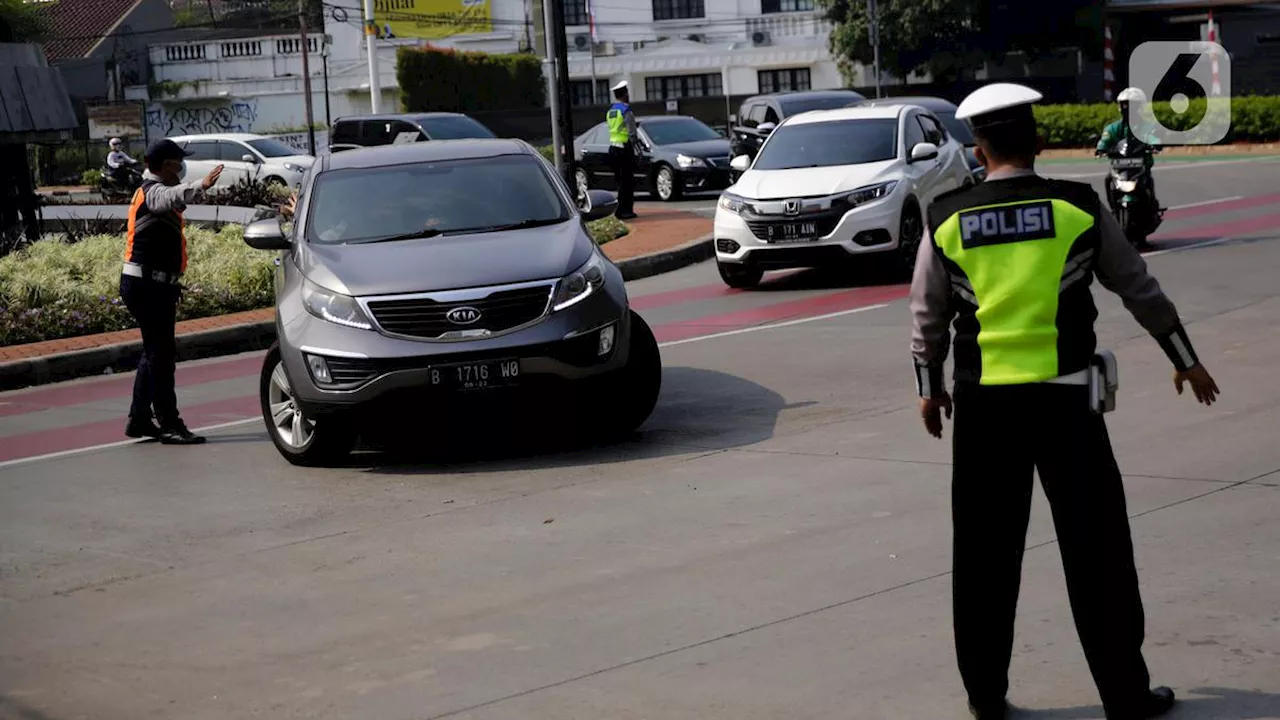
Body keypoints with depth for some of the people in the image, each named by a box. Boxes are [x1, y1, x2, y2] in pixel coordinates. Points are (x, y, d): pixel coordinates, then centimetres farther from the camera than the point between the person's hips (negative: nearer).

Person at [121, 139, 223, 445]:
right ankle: (169, 424, -7)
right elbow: (173, 196, -40)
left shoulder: (151, 190, 18)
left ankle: (139, 419, 22)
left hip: (151, 285, 11)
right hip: (148, 285, -11)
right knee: (161, 353, -9)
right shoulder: (153, 192, -16)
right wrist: (200, 186, -57)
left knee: (155, 352, 16)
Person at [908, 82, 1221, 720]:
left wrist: (929, 387, 23)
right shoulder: (1079, 209, -3)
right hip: (1065, 399, -1)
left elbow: (928, 316, 8)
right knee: (1096, 549, 6)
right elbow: (1138, 288, 7)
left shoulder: (946, 220, 0)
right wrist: (1185, 360, 19)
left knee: (986, 553, 11)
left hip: (984, 404, 1)